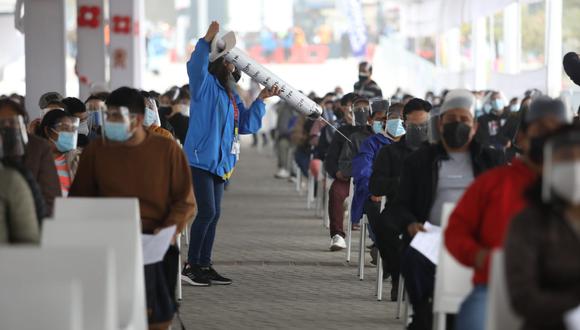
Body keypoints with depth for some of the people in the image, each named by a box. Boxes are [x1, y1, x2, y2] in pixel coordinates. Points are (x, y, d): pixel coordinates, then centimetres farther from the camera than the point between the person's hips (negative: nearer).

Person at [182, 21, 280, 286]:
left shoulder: (230, 94, 19)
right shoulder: (205, 84, -5)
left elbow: (247, 125, 22)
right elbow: (195, 67, -28)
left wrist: (261, 100, 15)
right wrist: (207, 39, -37)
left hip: (219, 162, 9)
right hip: (200, 158, -9)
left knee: (213, 214, 9)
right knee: (207, 212, -12)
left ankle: (205, 266, 15)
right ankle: (191, 266, -4)